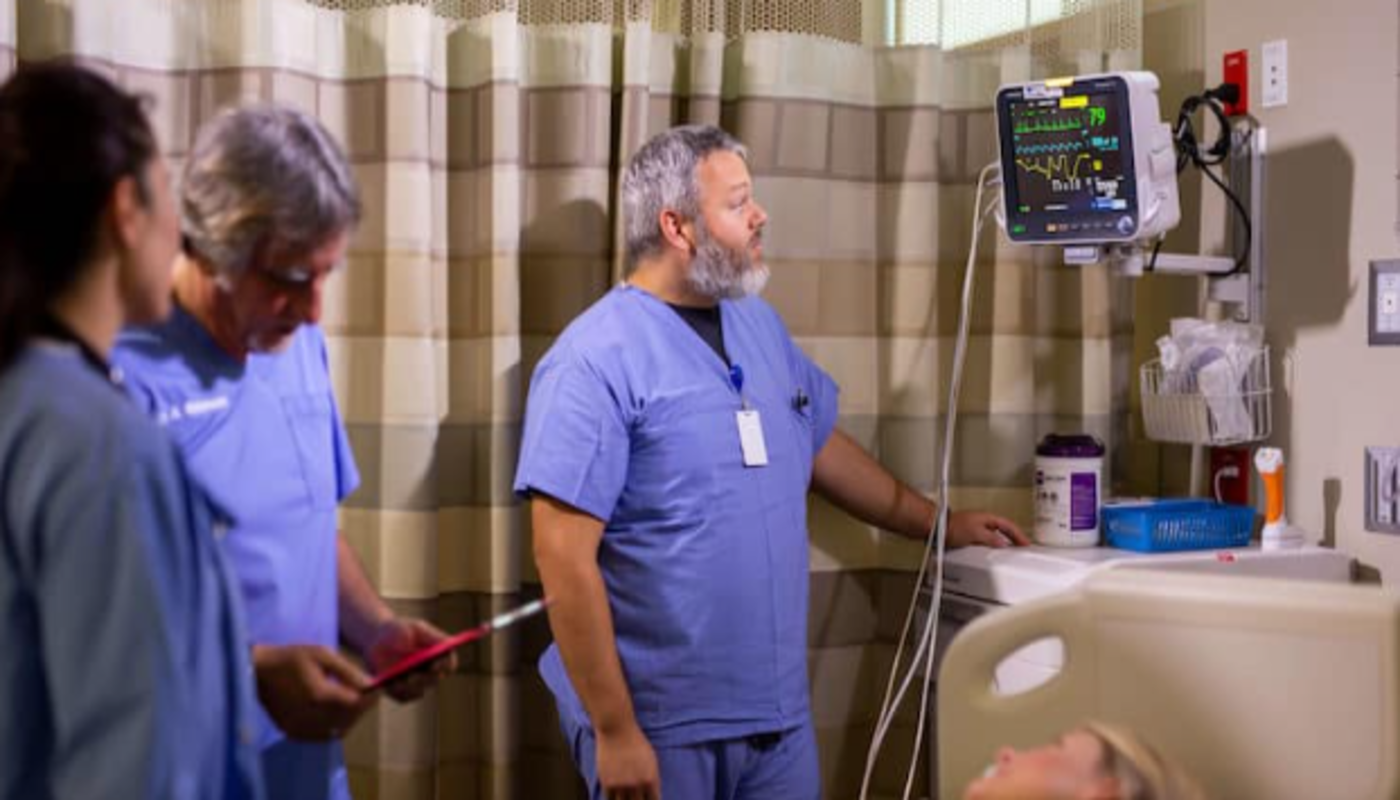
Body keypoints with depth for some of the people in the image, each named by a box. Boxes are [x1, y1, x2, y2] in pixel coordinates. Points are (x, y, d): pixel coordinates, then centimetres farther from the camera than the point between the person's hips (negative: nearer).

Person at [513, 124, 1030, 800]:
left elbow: (824, 447, 23)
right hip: (658, 725, -7)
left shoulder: (760, 325, 8)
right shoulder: (596, 360, -16)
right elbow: (564, 559, -18)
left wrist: (939, 524, 26)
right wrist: (614, 732, -19)